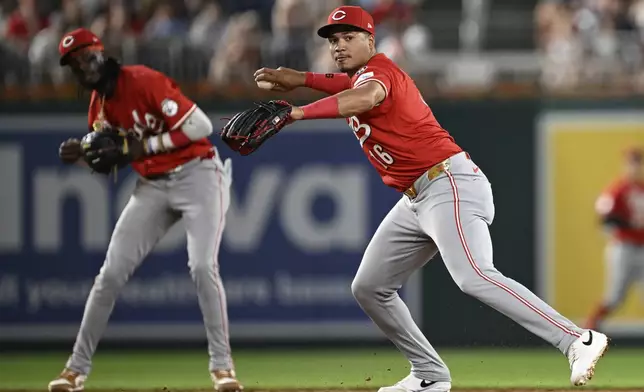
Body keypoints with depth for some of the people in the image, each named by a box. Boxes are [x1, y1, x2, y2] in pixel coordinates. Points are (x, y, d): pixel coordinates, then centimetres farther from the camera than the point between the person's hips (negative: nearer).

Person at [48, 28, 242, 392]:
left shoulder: (145, 82, -19)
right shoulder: (100, 103, 4)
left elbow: (201, 126, -23)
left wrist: (145, 146, -23)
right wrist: (82, 154, -8)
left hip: (198, 175, -7)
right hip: (152, 185, 7)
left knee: (203, 266, -20)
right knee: (111, 273, 1)